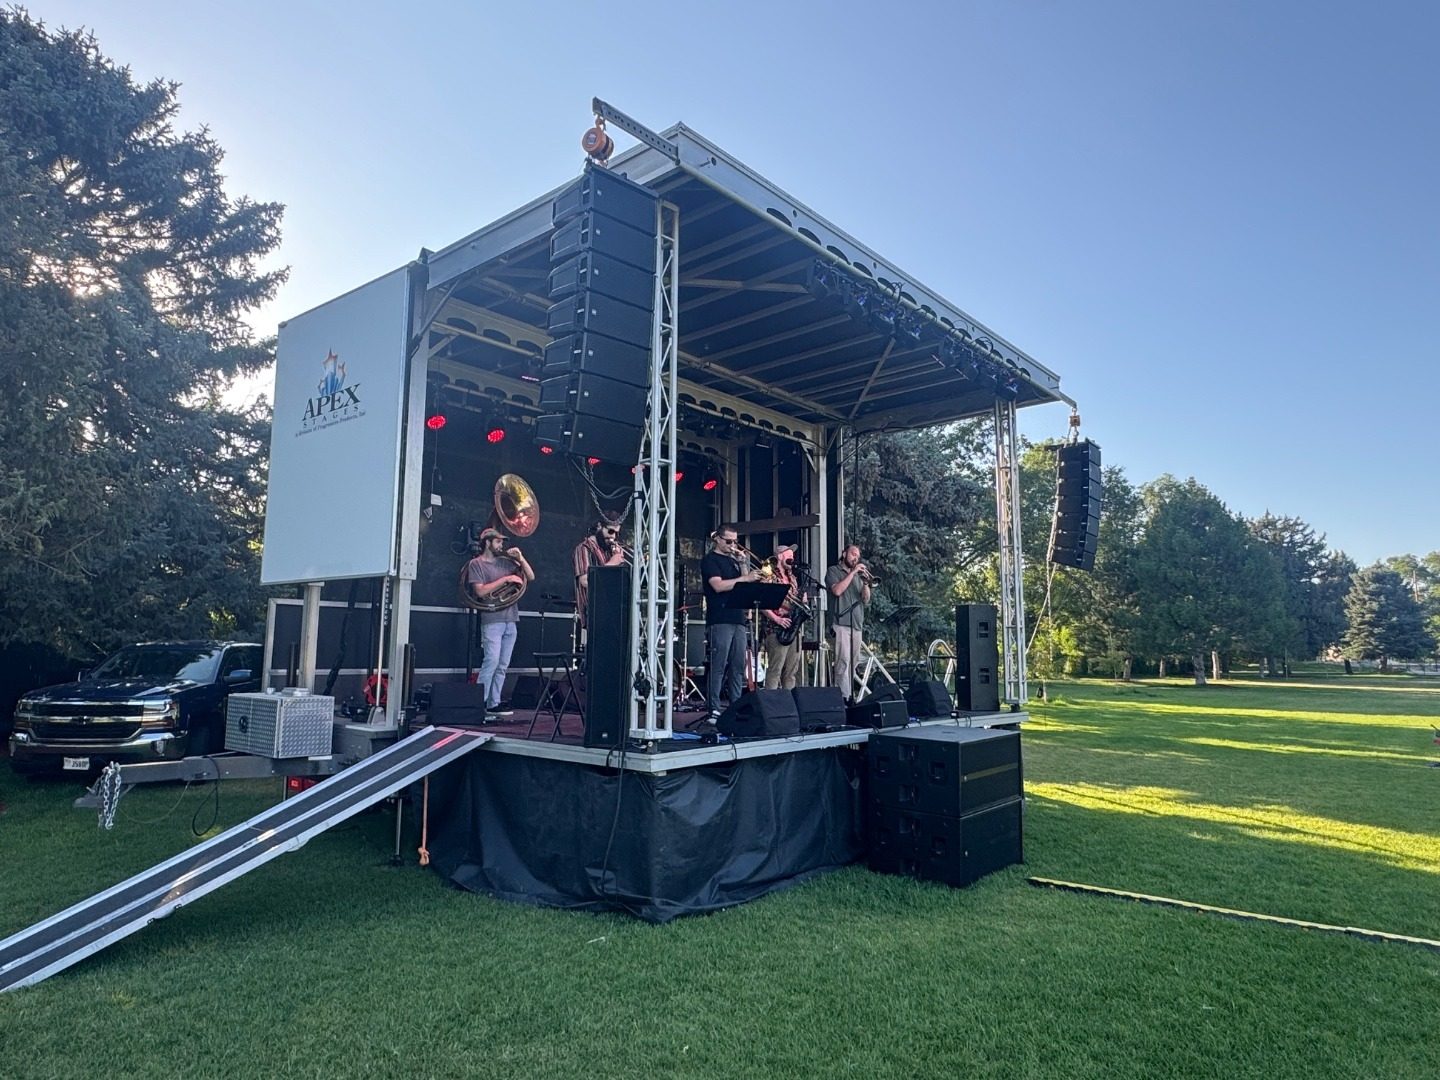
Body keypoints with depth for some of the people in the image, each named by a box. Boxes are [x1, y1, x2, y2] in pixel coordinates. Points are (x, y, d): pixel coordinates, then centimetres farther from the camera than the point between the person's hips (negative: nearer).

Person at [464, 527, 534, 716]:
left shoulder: (505, 561, 15)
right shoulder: (476, 563, 1)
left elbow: (530, 577, 15)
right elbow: (480, 591, -11)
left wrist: (520, 558, 3)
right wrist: (505, 579, -13)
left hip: (511, 620, 6)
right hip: (492, 620, -6)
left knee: (502, 665, 6)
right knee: (492, 661, -15)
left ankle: (493, 703, 11)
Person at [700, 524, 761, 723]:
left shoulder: (732, 560, 21)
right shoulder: (710, 560, 0)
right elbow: (718, 586, -15)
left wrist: (742, 564, 4)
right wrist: (745, 578, -18)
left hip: (737, 619, 7)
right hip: (719, 620, -7)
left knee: (738, 667, 6)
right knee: (718, 666, -9)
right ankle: (713, 710, -7)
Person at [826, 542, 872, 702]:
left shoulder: (858, 575, 21)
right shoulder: (833, 571, 6)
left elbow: (866, 599, 15)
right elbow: (837, 590, -13)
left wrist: (866, 582, -2)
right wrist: (852, 572, -9)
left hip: (857, 624, 6)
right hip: (841, 623, -6)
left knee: (852, 663, 6)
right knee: (844, 661, -15)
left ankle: (849, 694, 10)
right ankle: (843, 696, -18)